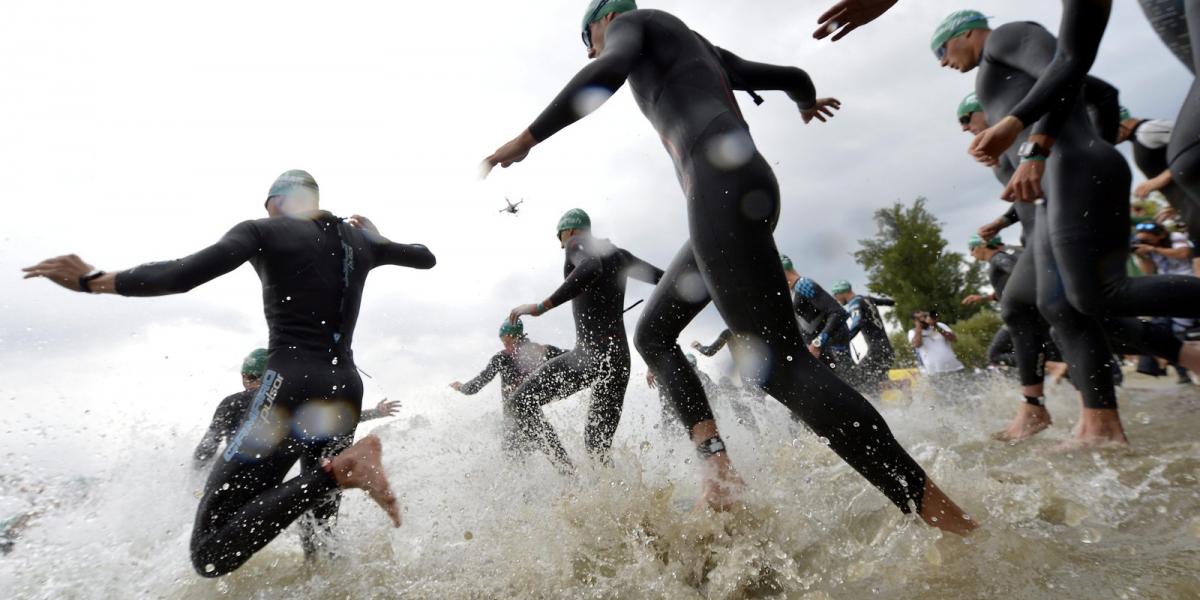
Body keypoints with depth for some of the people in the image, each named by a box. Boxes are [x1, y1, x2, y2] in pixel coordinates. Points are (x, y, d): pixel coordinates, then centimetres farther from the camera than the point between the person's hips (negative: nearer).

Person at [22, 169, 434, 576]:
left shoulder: (263, 231, 1)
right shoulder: (358, 239, 14)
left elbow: (184, 275, -15)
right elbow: (427, 258, 28)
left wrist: (93, 280, -1)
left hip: (291, 390, -6)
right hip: (345, 395, 6)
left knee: (211, 555, -5)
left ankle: (341, 469, -24)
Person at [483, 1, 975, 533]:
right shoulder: (701, 50, 35)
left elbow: (609, 70, -10)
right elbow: (793, 76, 36)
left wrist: (528, 137, -10)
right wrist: (807, 101, 58)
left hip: (720, 184, -10)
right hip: (747, 187, 10)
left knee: (780, 364, -17)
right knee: (651, 334, 13)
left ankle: (941, 514, -14)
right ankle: (717, 464, -1)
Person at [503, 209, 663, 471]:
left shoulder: (577, 243, 2)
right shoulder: (619, 254, 21)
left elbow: (590, 269, -21)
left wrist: (540, 307, -24)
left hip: (590, 351, -7)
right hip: (620, 356, 7)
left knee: (522, 401, 3)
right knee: (599, 447, 14)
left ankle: (567, 473, -11)